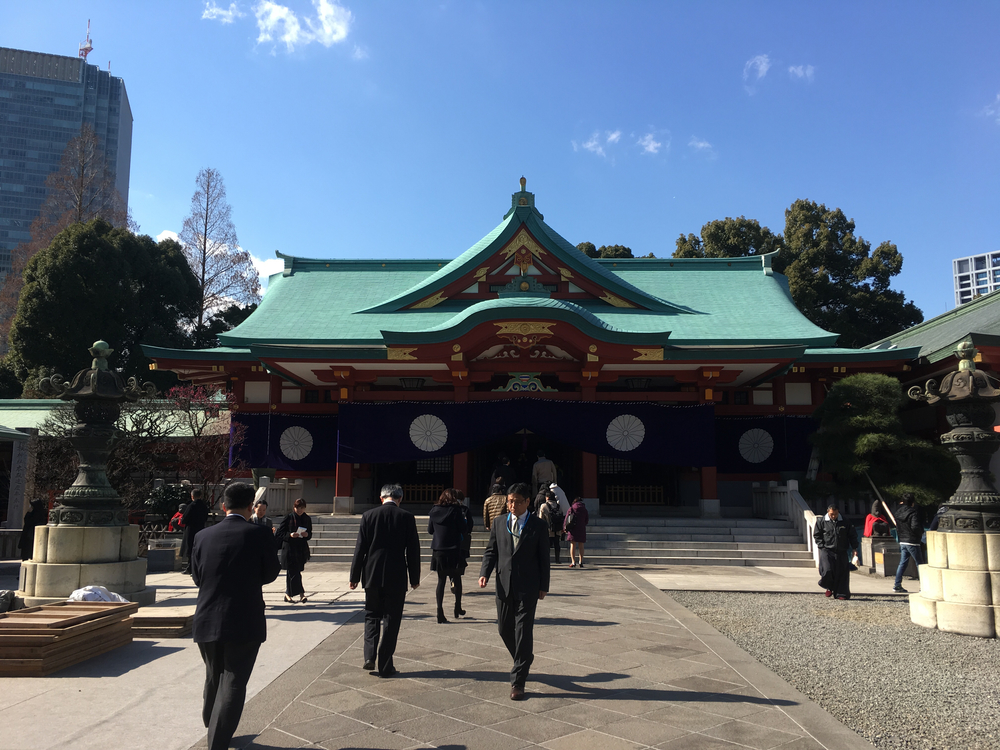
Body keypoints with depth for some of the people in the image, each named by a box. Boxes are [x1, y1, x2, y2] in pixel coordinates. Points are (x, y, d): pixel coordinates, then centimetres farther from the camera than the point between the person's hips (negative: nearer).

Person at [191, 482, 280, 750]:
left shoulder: (204, 536, -3)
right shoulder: (259, 534, -12)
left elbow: (197, 577, 7)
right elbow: (271, 573, -1)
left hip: (207, 621, 5)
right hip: (244, 622, -4)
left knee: (214, 678, 24)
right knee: (233, 683, 4)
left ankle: (212, 727, 45)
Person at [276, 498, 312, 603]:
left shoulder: (307, 519, 8)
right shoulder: (288, 518, -4)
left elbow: (310, 533, 15)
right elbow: (278, 534, -4)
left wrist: (307, 534, -8)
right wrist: (290, 535, -20)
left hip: (302, 549, 4)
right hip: (290, 549, -4)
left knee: (292, 572, 11)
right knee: (293, 572, -8)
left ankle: (288, 594, 20)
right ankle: (301, 594, -10)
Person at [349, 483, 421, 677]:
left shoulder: (368, 516, -2)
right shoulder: (407, 518, -5)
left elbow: (360, 548, 0)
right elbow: (413, 550, -2)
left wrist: (354, 576, 7)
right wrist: (415, 578, 7)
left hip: (372, 575, 1)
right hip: (396, 577, -1)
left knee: (371, 616, 18)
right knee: (391, 621, 7)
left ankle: (370, 656, 4)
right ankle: (385, 665, 11)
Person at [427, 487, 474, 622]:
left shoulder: (434, 510, 4)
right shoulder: (456, 510, -8)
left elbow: (430, 530, 10)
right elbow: (464, 529, -7)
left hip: (438, 550, 3)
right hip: (454, 549, -3)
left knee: (441, 581, 8)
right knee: (457, 578, 14)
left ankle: (440, 612, 1)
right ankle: (458, 608, 23)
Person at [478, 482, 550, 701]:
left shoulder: (538, 526, -2)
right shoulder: (499, 524, 6)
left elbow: (544, 558, 1)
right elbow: (490, 551, 9)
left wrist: (543, 586, 0)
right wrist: (484, 573, -8)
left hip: (528, 587, -3)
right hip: (504, 585, 4)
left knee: (523, 632, -4)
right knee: (504, 629, 11)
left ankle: (517, 682, 4)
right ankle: (523, 660, 39)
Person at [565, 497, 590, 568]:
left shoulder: (571, 508, 2)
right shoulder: (584, 509, 8)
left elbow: (566, 518, -2)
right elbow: (587, 520, 12)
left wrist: (565, 527, 3)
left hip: (572, 528, -2)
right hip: (582, 529, 2)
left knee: (572, 545, 0)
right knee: (581, 546, 9)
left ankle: (573, 562, -9)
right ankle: (581, 562, 6)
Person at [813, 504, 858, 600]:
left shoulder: (845, 522, 6)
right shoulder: (821, 522, 1)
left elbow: (852, 535, 14)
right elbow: (816, 535, 7)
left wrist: (854, 548, 7)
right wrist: (822, 546, -4)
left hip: (842, 552, 2)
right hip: (827, 551, -2)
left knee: (842, 572, -1)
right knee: (827, 570, -15)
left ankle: (842, 593, 9)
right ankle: (829, 587, 13)